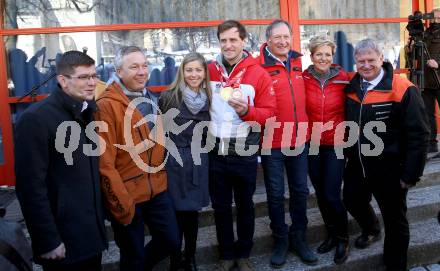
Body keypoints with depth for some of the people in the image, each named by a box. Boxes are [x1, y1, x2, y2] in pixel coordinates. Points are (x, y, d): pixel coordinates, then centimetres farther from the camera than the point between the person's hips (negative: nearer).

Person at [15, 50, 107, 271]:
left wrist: (99, 218, 8)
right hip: (63, 239, -7)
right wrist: (48, 241, -17)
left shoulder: (86, 112, 7)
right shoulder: (36, 119, -16)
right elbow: (31, 187, -18)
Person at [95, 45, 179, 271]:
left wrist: (161, 176, 13)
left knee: (171, 241, 16)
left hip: (157, 190, 6)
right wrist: (121, 203, -16)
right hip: (127, 196, -6)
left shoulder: (152, 99, 7)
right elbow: (104, 162, -18)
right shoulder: (106, 105, -16)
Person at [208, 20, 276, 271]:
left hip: (245, 152, -2)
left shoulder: (259, 74, -5)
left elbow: (268, 112, -6)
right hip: (215, 151, 2)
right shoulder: (209, 71, 2)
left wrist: (246, 111, -25)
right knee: (221, 205, 13)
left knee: (245, 204, 14)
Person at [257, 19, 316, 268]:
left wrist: (305, 126, 14)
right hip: (272, 142, -5)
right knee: (276, 193, 8)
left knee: (300, 190, 14)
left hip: (300, 139, 5)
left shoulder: (298, 62, 7)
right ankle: (281, 240, 27)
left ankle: (299, 237, 33)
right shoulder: (259, 66, -11)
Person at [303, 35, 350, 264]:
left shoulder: (343, 78, -5)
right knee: (320, 193, 12)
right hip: (312, 144, 2)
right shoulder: (303, 78, -4)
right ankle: (331, 234, 34)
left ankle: (342, 239, 19)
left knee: (331, 195, -5)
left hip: (336, 144, -2)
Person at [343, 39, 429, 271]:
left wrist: (411, 174, -17)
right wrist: (350, 154, 12)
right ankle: (371, 230, 54)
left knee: (395, 220, 10)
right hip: (357, 165, 6)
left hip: (389, 170, -5)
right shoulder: (352, 88, 1)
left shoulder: (403, 90, -18)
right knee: (352, 200, 23)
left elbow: (418, 135, -17)